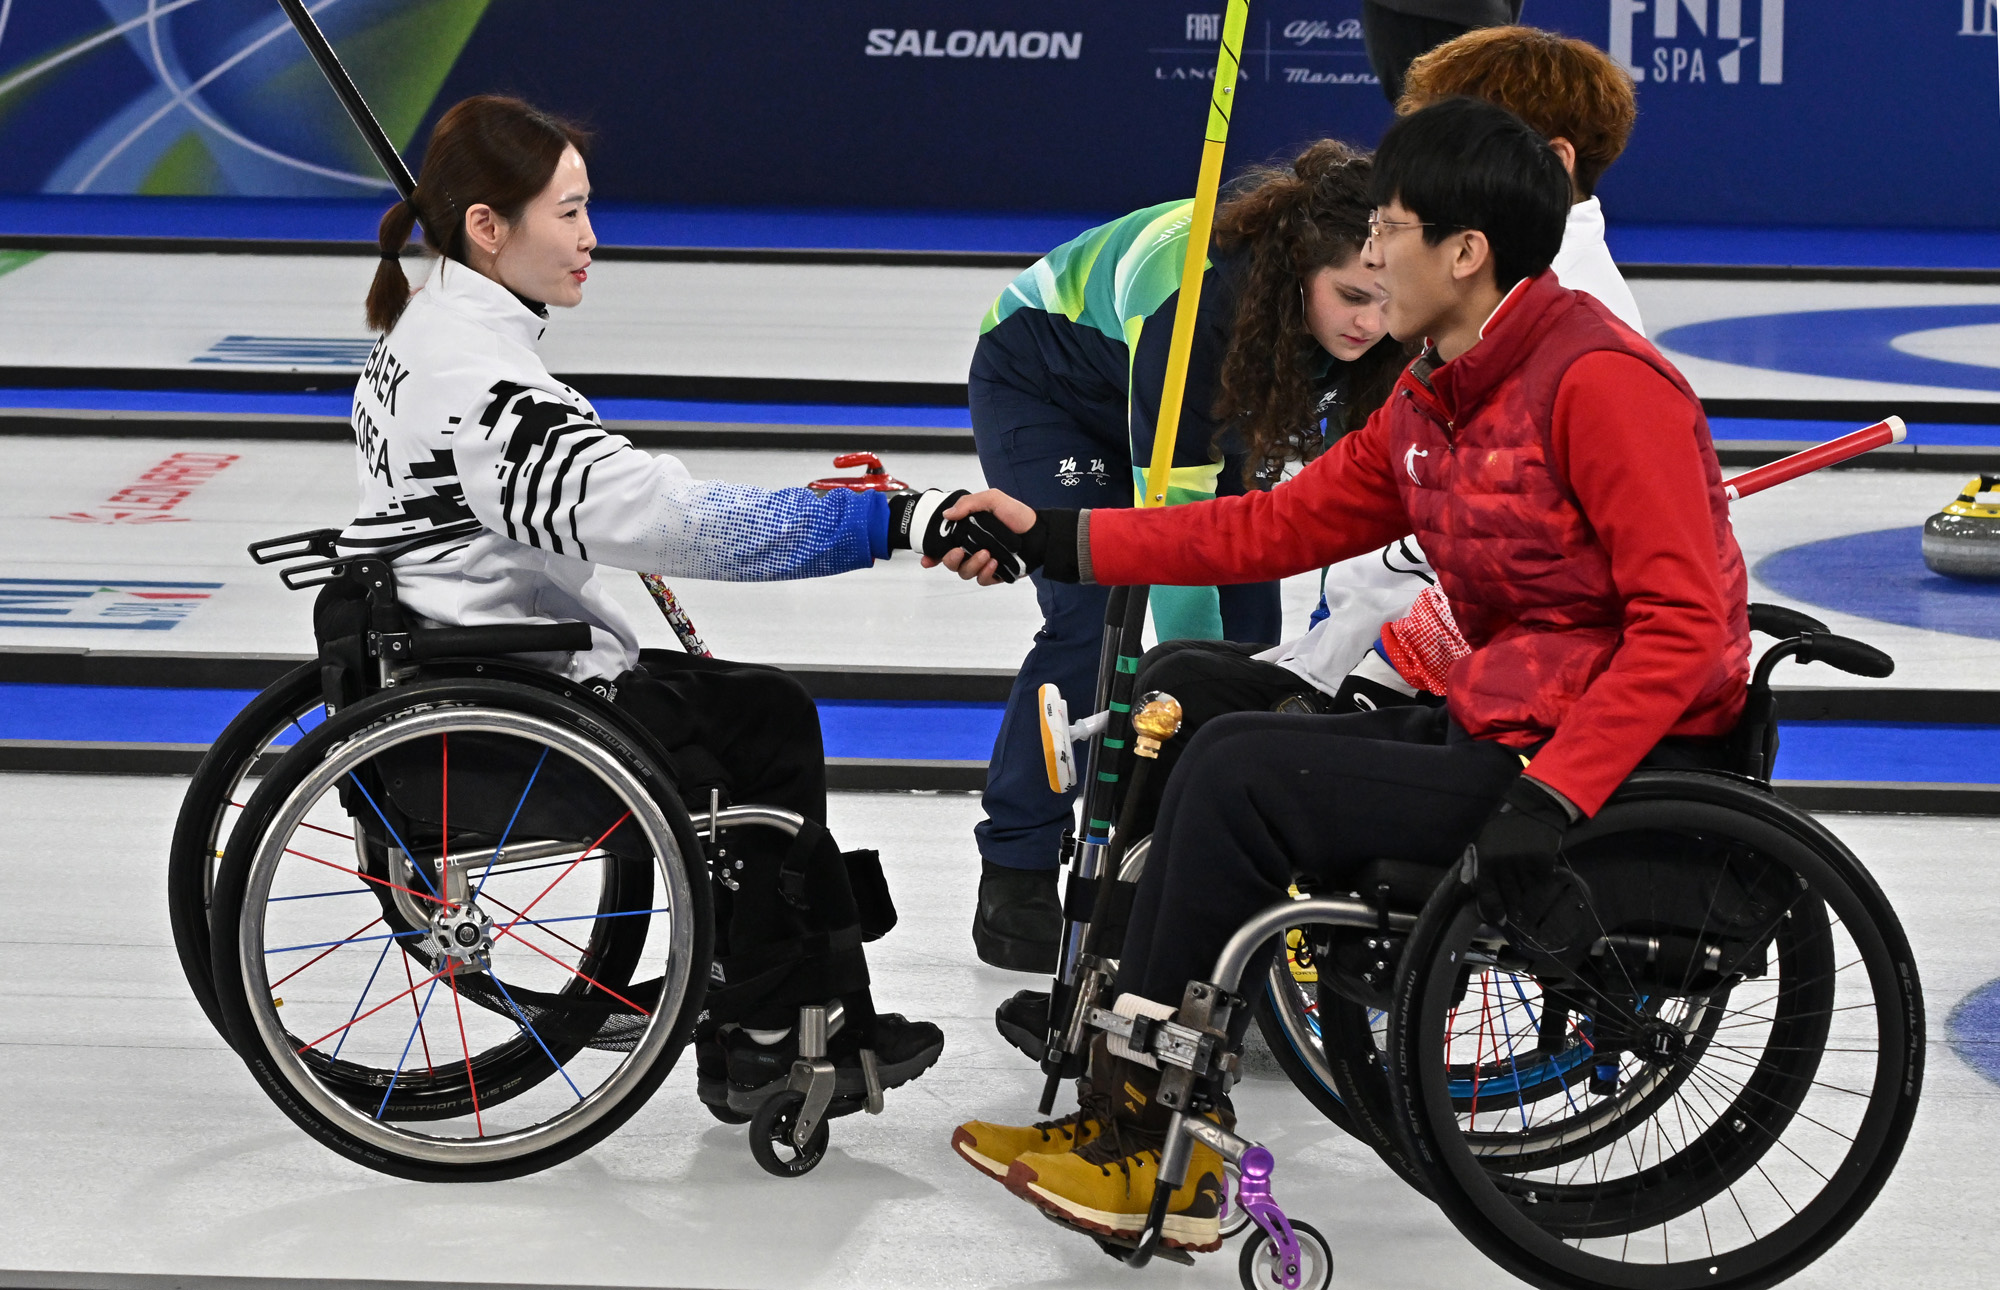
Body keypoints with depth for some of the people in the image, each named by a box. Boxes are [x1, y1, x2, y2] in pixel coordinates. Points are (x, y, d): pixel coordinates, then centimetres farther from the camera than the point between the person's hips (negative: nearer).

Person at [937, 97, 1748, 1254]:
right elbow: (1278, 527, 15)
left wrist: (1553, 794, -28)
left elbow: (1684, 622, -23)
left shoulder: (1601, 380, -18)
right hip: (1499, 732, 9)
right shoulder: (1435, 401, 12)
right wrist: (1060, 541, 10)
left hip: (1623, 768, -9)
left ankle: (1141, 1135, 1)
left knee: (1245, 778, -13)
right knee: (1225, 747, 3)